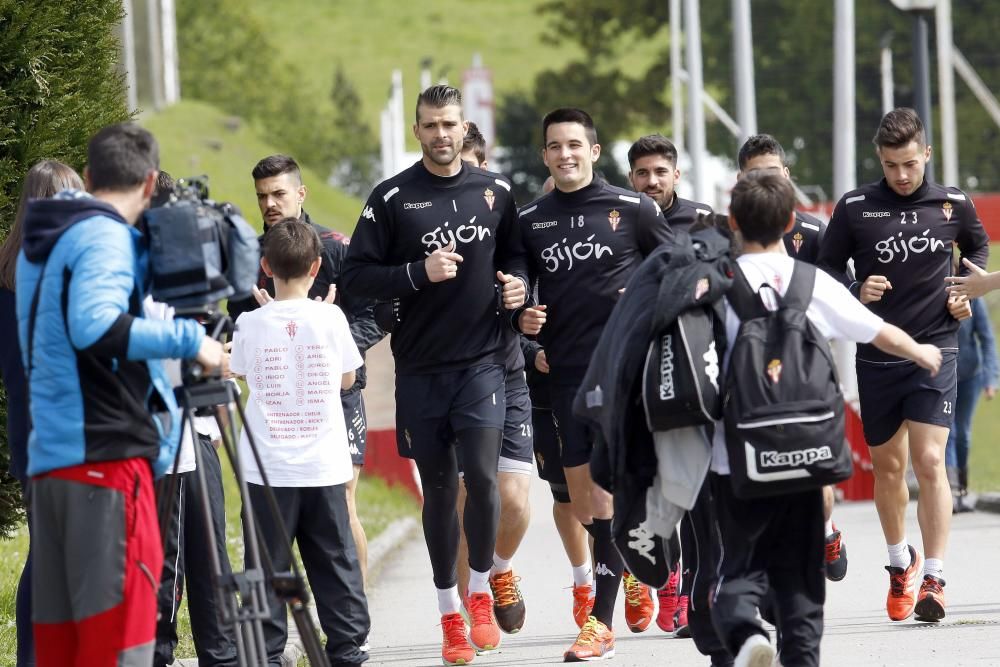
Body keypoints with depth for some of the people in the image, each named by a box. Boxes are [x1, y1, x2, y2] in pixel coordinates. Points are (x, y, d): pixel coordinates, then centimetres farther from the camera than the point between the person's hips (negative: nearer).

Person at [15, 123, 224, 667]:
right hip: (106, 456, -9)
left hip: (50, 456, 9)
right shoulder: (105, 237, -9)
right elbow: (95, 327, -25)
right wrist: (187, 339, -18)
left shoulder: (42, 242, 19)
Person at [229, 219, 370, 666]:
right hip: (324, 466, 1)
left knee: (268, 565, 2)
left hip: (267, 468, -1)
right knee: (335, 562, 8)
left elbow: (239, 371, 14)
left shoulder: (251, 324, -4)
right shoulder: (330, 318, -4)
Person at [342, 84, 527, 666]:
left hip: (482, 361, 0)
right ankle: (450, 614, 18)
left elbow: (515, 252, 21)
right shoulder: (392, 198, -1)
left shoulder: (496, 191, 6)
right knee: (439, 489, 7)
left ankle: (480, 591, 7)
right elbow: (356, 275, -3)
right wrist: (418, 273, -16)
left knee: (482, 476, -14)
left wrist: (518, 282, -1)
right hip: (420, 370, 0)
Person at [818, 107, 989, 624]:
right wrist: (856, 293, -13)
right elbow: (826, 270, 5)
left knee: (929, 462, -13)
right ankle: (900, 562, 34)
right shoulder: (854, 208, -3)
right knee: (887, 466, 12)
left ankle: (932, 578, -11)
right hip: (876, 355, 1)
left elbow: (978, 248, 20)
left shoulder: (953, 205, 0)